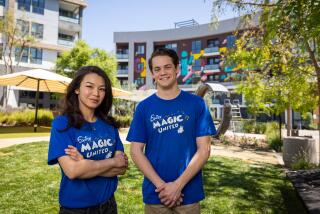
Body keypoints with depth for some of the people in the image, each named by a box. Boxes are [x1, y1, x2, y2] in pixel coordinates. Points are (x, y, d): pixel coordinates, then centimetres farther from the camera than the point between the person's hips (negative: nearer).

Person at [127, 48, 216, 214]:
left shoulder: (196, 103, -4)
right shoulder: (143, 107, -2)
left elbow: (204, 149, -7)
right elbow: (136, 151, -4)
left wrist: (178, 184, -14)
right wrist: (161, 185, -14)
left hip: (189, 193, 0)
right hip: (155, 194, 1)